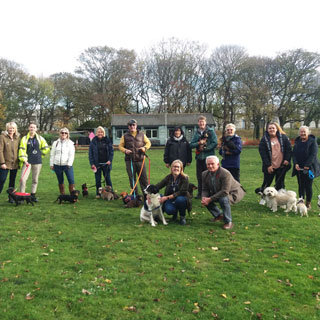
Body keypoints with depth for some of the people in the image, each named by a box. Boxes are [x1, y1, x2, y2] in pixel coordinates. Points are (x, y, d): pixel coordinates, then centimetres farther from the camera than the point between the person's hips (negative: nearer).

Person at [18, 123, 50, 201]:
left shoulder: (40, 138, 8)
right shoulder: (25, 138, 3)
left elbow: (46, 148, 15)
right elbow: (22, 150, -4)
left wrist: (40, 155, 10)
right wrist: (24, 159, -15)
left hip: (37, 162, 2)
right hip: (28, 161, -2)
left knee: (35, 179, 9)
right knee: (23, 179, -12)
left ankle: (33, 195, 21)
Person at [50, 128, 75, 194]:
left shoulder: (70, 143, 4)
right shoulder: (55, 143, 11)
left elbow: (72, 154, -2)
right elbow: (52, 154, 13)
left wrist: (69, 164, -12)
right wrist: (51, 164, 8)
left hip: (67, 165, -2)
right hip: (57, 165, 2)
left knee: (71, 180, -11)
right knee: (60, 181, 9)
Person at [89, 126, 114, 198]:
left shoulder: (107, 141, 2)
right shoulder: (93, 141, 1)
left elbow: (111, 150, 3)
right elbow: (90, 153, 1)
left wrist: (110, 160, -9)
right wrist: (92, 163, -6)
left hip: (106, 163, 0)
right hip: (97, 164, 0)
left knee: (108, 178, 5)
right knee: (98, 179, 5)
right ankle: (98, 193, 15)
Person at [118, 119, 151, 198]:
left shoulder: (142, 134, 11)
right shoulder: (125, 136, 10)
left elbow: (148, 143, 15)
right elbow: (120, 146, 10)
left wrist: (145, 147, -5)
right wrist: (125, 150, -10)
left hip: (140, 160, 0)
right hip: (129, 160, 0)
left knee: (143, 178, 1)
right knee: (132, 179, 4)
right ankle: (135, 195, 13)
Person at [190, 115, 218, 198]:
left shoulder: (211, 131, 0)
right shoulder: (196, 133, 12)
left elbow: (215, 143, -8)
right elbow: (191, 145, 6)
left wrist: (205, 148, -11)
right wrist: (199, 143, -12)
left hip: (208, 156, -4)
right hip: (199, 157, 4)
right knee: (199, 176, 9)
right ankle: (200, 193, 19)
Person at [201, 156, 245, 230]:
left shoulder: (225, 174, -31)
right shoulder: (205, 174, -8)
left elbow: (225, 192, -35)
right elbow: (205, 189, -2)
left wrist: (210, 199, -37)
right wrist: (204, 197, -25)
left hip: (234, 193, -7)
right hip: (218, 193, 7)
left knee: (223, 199, -36)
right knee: (205, 200, -9)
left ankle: (228, 222, -17)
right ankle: (218, 215, 15)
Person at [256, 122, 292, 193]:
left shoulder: (283, 137, 3)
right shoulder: (264, 140, -2)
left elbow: (289, 149, 4)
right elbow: (263, 154, -8)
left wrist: (287, 159, -7)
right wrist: (268, 165, -14)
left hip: (282, 166, 1)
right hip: (269, 167, -1)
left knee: (280, 184, 11)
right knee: (266, 183, 6)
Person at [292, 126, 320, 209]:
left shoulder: (313, 141, -4)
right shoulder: (297, 142, 11)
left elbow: (313, 154, -12)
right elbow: (294, 154, 6)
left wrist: (307, 165, -17)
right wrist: (296, 164, -9)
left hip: (309, 168, -4)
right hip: (299, 168, 4)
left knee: (308, 186, -1)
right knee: (301, 186, 8)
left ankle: (308, 203, 11)